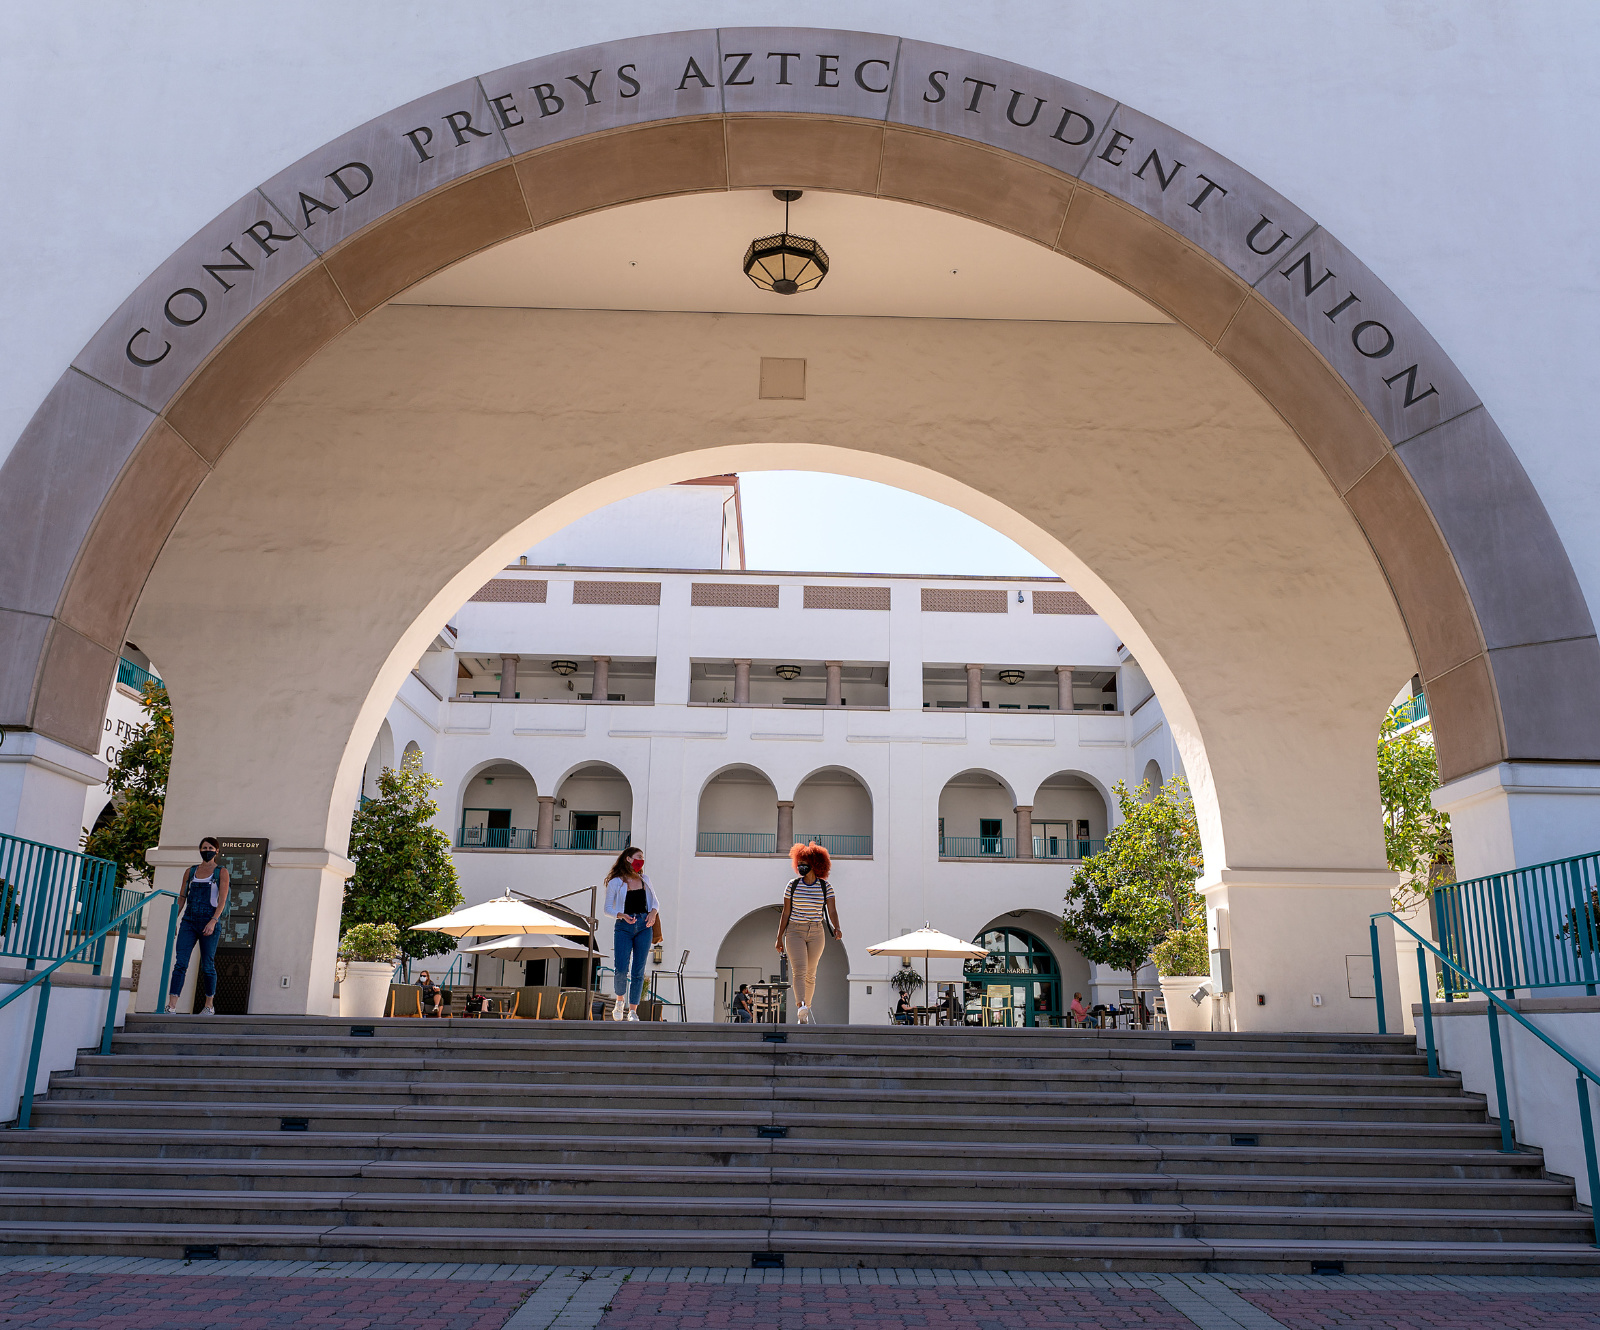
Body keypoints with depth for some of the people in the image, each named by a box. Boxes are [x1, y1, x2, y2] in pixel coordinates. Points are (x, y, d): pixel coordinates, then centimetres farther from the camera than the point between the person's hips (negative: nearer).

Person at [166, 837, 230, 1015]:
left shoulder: (221, 872, 3)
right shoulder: (190, 871, 14)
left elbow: (222, 900, -5)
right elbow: (182, 898, 17)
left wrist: (213, 921, -17)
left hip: (209, 922, -3)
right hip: (189, 921, 3)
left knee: (207, 966, 3)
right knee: (180, 963, -9)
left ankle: (210, 1005, 16)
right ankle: (171, 1006, -14)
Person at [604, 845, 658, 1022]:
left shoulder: (645, 880, 14)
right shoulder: (615, 883, 3)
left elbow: (654, 902, 18)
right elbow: (608, 908, 2)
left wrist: (653, 913, -3)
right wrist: (622, 915, -16)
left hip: (644, 926, 3)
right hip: (623, 927, -3)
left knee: (638, 971, 0)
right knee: (621, 970, -12)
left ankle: (633, 1011, 7)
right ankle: (620, 1000, 17)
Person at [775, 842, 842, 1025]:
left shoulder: (826, 886, 0)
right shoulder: (792, 885, 0)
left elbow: (832, 911, -7)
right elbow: (786, 913, 4)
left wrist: (836, 928, -26)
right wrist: (779, 938, 4)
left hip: (816, 934, 1)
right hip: (794, 932, -1)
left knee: (810, 974, 9)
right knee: (799, 970, -19)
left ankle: (805, 1012, 23)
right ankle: (802, 1008, -33)